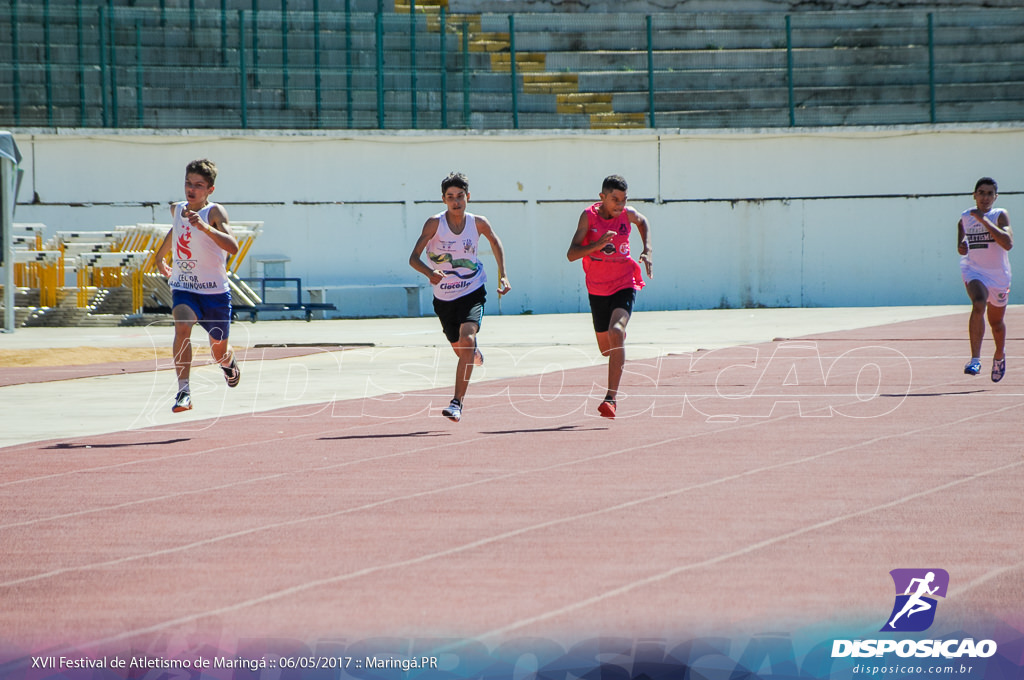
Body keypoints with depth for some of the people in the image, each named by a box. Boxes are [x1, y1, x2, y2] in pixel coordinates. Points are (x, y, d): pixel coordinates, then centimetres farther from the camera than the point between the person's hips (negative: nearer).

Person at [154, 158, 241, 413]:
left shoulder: (215, 212, -16)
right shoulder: (177, 210, 2)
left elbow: (233, 247, -32)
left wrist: (206, 228, -45)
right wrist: (160, 256, 35)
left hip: (215, 291, -2)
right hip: (183, 289, 3)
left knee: (220, 352, 13)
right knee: (182, 327, -29)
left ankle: (229, 364, 52)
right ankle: (183, 391, -33)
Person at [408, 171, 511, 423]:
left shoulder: (478, 223, -9)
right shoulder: (435, 223, -15)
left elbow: (495, 242, 13)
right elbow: (414, 258, -19)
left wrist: (502, 275, 6)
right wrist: (430, 272, -40)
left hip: (472, 292, -1)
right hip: (444, 297, 1)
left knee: (466, 339, -25)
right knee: (460, 349, 16)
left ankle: (457, 402, -25)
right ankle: (475, 353, 58)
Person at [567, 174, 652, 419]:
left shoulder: (627, 215, -8)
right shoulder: (589, 216, -13)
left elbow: (643, 222, 19)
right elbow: (571, 254, -18)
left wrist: (647, 250, 5)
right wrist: (597, 245, -33)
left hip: (624, 286, -1)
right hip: (597, 290, 1)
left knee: (616, 332, -27)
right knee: (606, 348, 14)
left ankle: (611, 397, -30)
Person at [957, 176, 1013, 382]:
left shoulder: (1000, 215, -12)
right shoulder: (965, 217, 0)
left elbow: (1008, 244, -27)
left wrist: (984, 220, -30)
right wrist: (961, 244, -1)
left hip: (998, 275, 0)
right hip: (973, 271, 0)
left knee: (996, 321, 16)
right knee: (978, 304, -30)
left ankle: (999, 357, 48)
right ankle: (975, 360, -37)